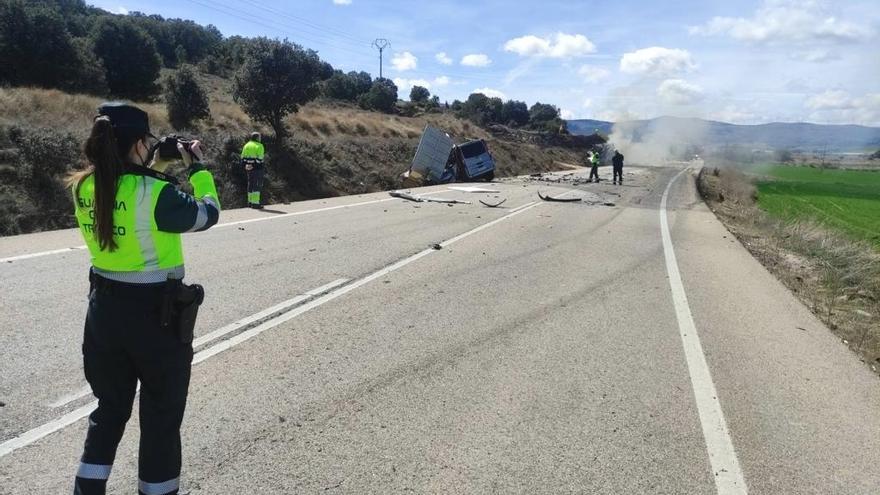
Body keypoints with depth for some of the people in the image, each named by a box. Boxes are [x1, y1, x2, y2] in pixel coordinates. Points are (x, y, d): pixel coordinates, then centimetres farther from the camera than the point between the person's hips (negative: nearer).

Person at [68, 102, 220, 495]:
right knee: (161, 418, 12)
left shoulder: (84, 188, -1)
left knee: (109, 409, 23)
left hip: (104, 310, 6)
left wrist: (158, 167, 15)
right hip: (156, 314, -6)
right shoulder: (155, 193, -21)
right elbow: (206, 213, -6)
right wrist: (198, 167, 5)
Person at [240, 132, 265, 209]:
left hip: (249, 167, 7)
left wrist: (245, 165, 14)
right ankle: (255, 203, -9)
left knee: (251, 184, 16)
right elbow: (260, 157, -18)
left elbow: (243, 157, 11)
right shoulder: (259, 146, -9)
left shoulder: (246, 145, 12)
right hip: (257, 167, -7)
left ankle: (250, 201, 22)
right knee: (257, 185, -5)